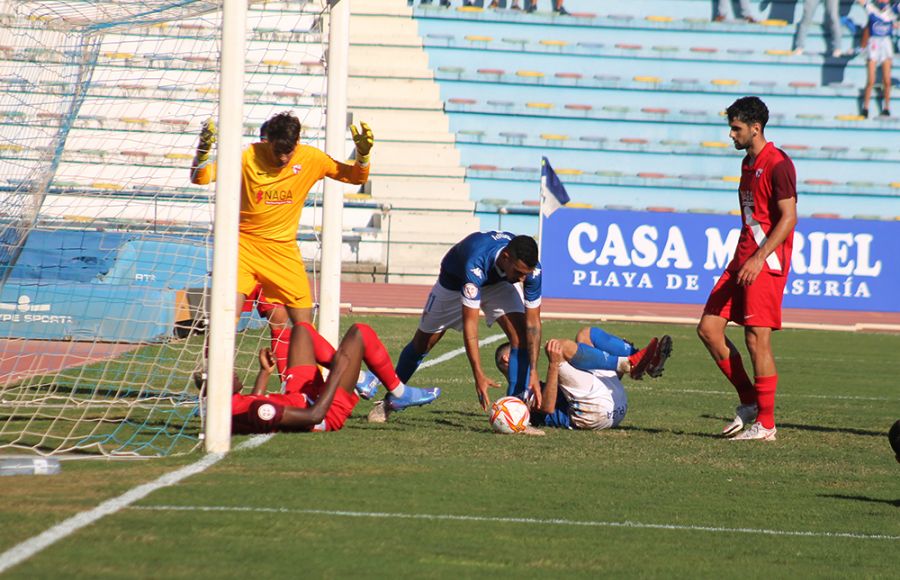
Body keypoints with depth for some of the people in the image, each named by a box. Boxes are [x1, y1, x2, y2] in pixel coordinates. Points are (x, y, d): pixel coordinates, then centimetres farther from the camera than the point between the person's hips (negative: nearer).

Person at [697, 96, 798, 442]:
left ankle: (765, 424, -1)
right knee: (708, 327, 4)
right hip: (742, 262, 9)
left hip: (767, 263, -9)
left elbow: (788, 218, -17)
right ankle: (749, 402, 14)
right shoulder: (748, 163, 17)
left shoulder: (778, 164, -12)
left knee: (757, 339, -9)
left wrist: (759, 258, -23)